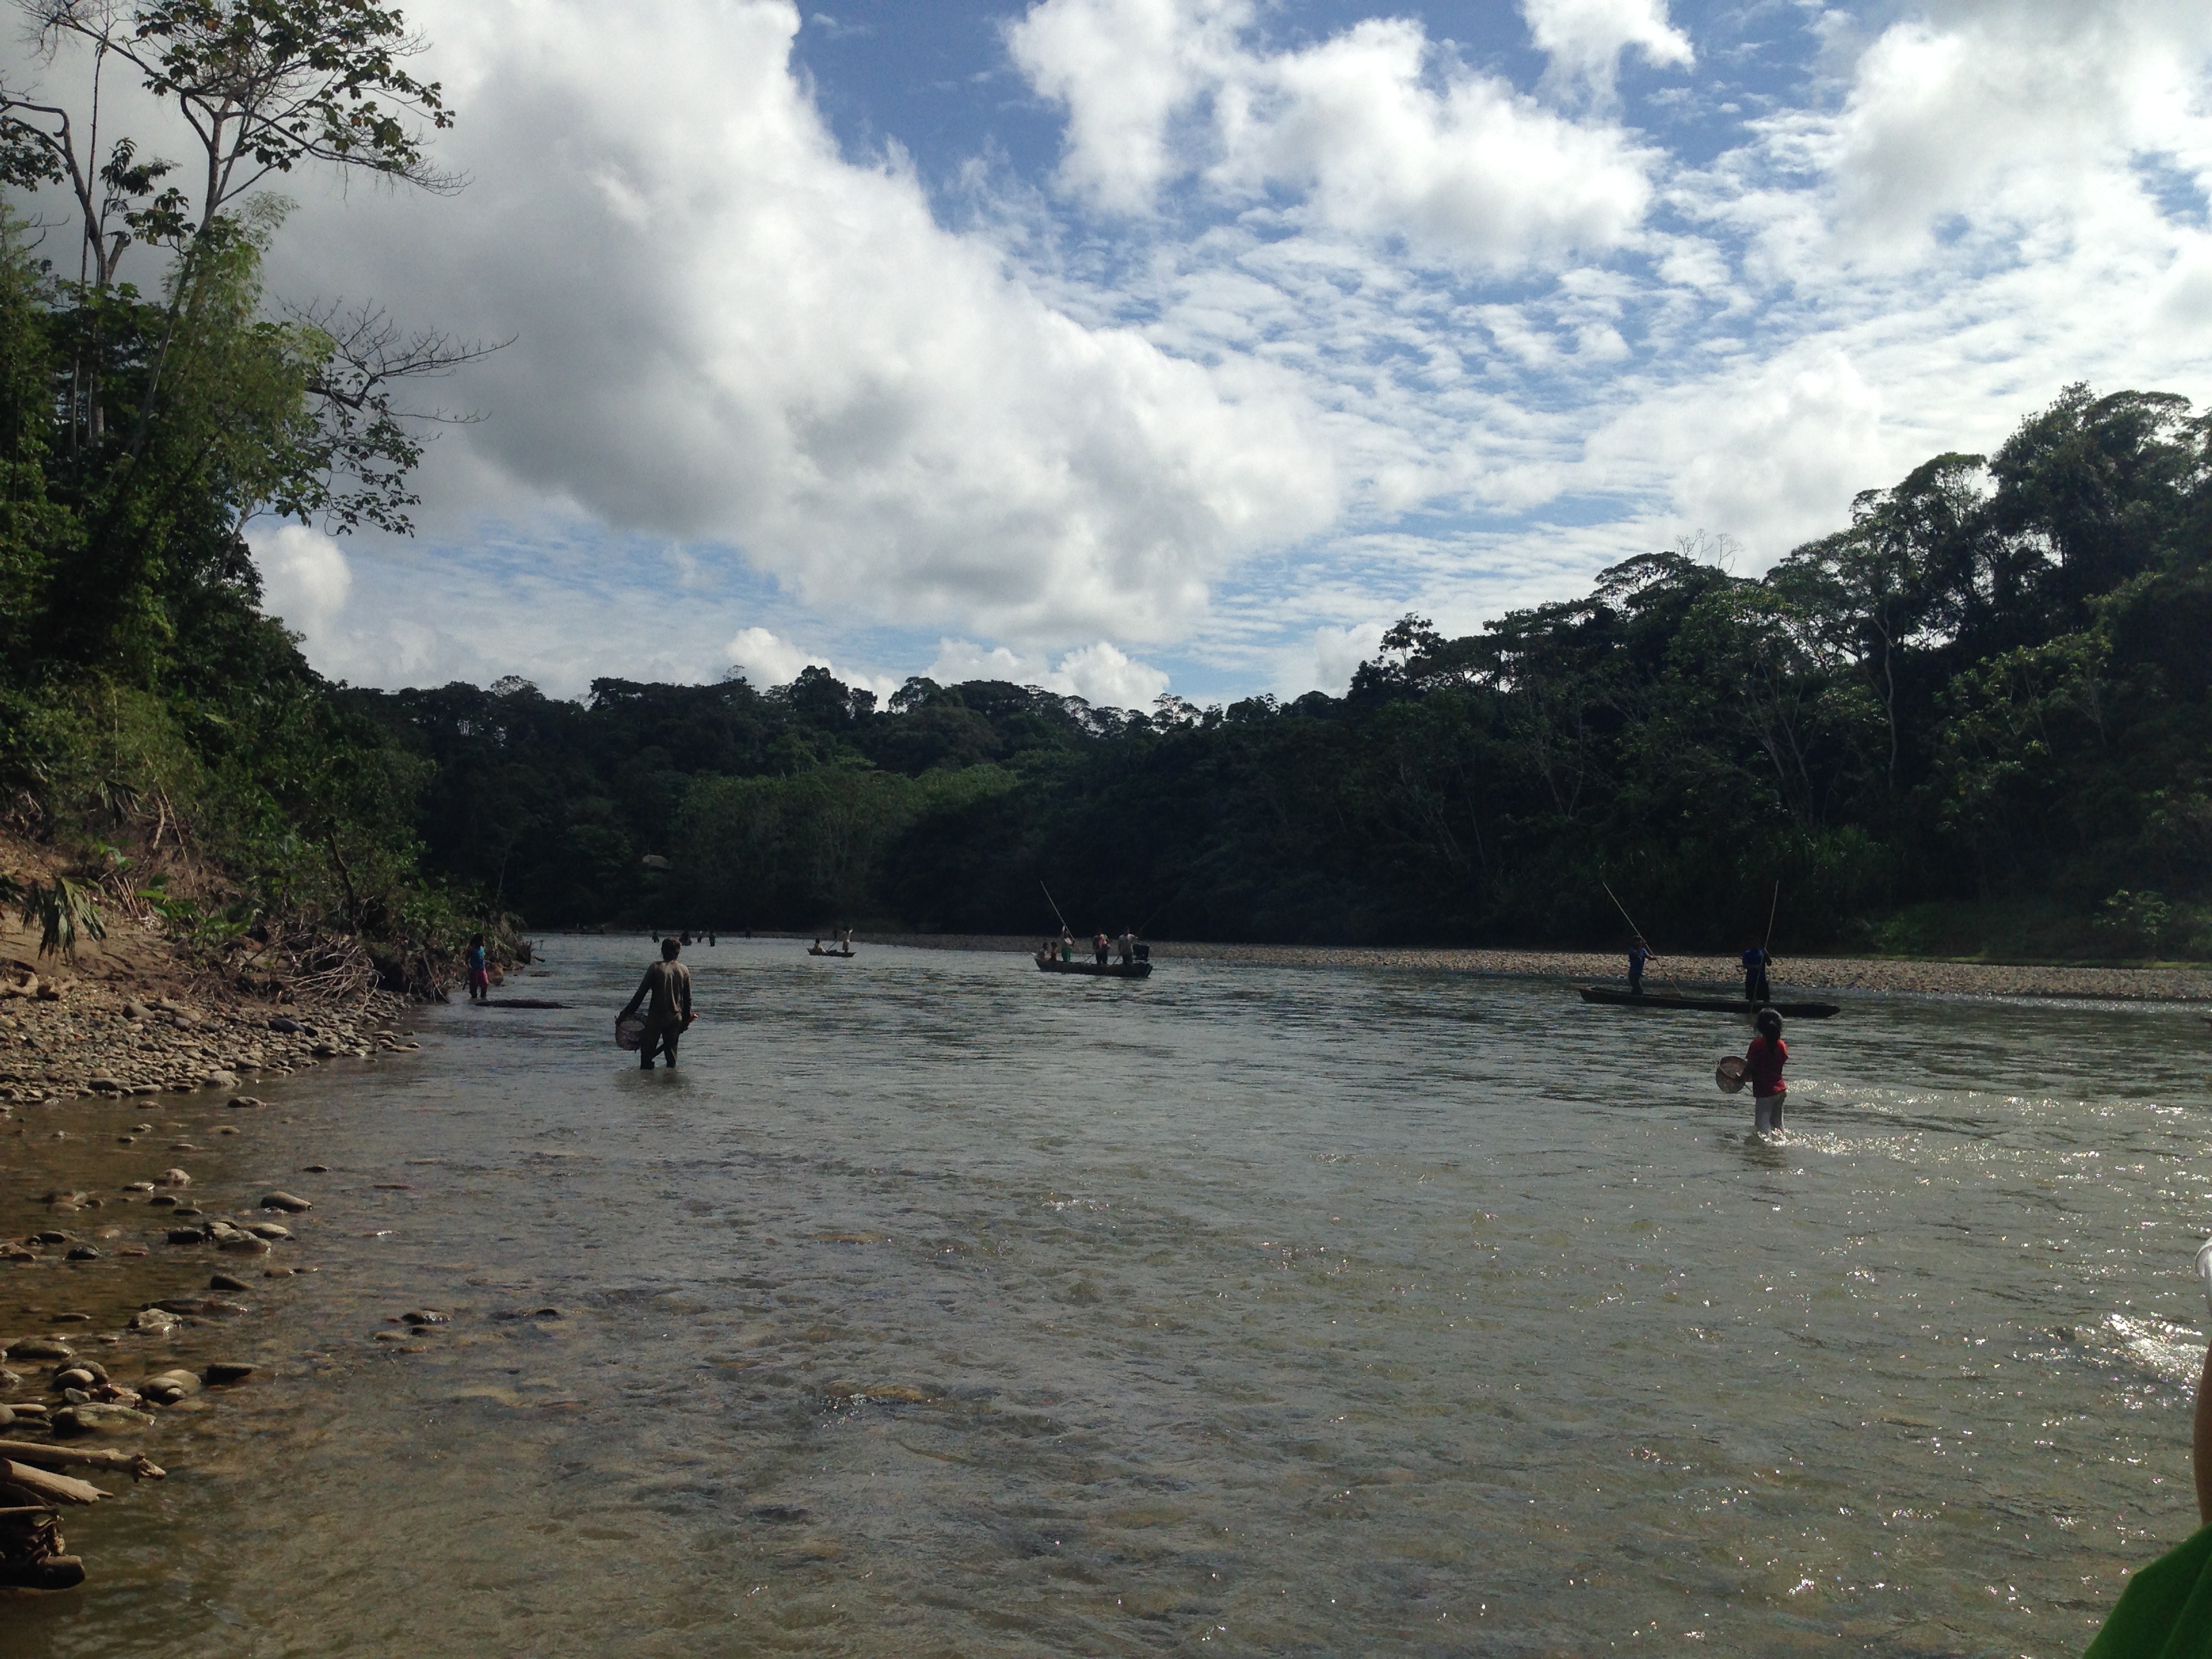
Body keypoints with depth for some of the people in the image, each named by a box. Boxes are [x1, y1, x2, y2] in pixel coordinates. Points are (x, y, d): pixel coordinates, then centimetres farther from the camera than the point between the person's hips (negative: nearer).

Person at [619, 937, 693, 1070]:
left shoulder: (656, 968, -7)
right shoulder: (684, 970, 3)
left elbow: (641, 993, -7)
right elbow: (688, 998, 7)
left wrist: (626, 1013, -1)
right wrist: (686, 1018, 17)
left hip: (656, 1016, -4)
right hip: (676, 1017, 4)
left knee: (647, 1049, 3)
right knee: (671, 1050, 12)